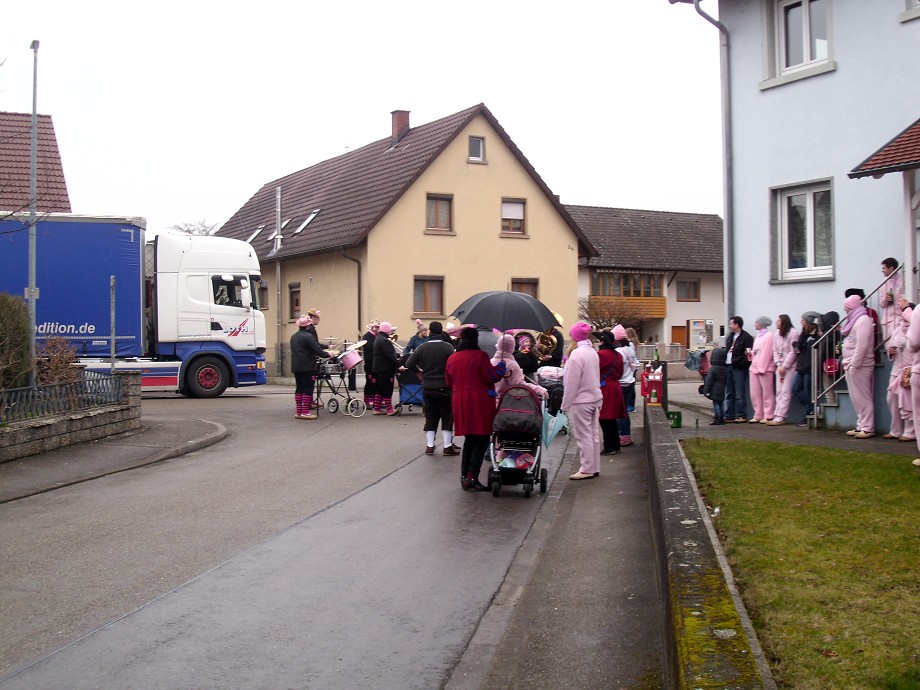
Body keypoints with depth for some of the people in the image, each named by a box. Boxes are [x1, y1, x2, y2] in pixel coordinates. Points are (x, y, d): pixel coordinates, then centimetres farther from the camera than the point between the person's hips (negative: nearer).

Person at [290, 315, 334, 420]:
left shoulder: (294, 336, 13)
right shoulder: (308, 336, -13)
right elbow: (317, 350, -16)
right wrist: (328, 354, -1)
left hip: (296, 367, 8)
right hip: (307, 367, -8)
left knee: (299, 388, 12)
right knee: (308, 389, -4)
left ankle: (298, 412, 12)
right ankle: (305, 412, -7)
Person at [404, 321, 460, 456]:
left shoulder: (422, 347, -2)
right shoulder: (448, 347, -10)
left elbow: (409, 364, -5)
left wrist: (420, 370, 11)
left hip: (427, 388, 3)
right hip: (444, 387, -3)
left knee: (430, 417, 11)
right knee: (447, 416, 7)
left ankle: (429, 446, 10)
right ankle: (448, 446, 6)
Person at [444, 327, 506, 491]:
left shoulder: (451, 359, 7)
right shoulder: (480, 356, -10)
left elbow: (448, 382, 14)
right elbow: (491, 377, -10)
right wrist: (501, 367, 6)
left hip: (459, 403, 6)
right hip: (480, 403, -6)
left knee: (469, 440, 17)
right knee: (481, 440, 0)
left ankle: (464, 475, 14)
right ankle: (472, 477, -8)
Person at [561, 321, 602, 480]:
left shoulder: (577, 354, -18)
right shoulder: (593, 352, 8)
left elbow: (572, 382, -17)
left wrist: (566, 404, -9)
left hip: (580, 401, -8)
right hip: (595, 399, 8)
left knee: (583, 436, -1)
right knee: (592, 434, 13)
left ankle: (587, 469, 3)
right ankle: (595, 468, 19)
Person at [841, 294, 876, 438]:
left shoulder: (863, 320, -11)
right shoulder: (854, 320, 19)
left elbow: (862, 345, -19)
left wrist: (854, 364, -20)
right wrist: (848, 363, 12)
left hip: (859, 366, -10)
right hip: (852, 365, 10)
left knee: (862, 397, -7)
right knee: (856, 398, 11)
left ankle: (868, 428, -5)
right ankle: (861, 426, 16)